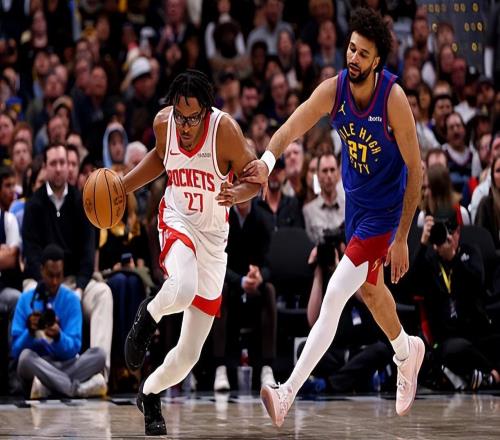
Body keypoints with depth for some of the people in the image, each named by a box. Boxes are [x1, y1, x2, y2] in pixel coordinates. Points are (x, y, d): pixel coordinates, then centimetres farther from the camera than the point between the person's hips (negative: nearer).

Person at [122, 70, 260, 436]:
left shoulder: (225, 129, -20)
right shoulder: (163, 123, -11)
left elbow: (255, 177, -11)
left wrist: (236, 194, -32)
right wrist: (122, 186, 3)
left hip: (213, 236, 0)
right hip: (177, 220, 0)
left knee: (190, 353, 2)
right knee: (183, 289, -39)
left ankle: (150, 394, 32)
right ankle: (148, 316, -4)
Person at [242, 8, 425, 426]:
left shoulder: (394, 98, -26)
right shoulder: (333, 89, -14)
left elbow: (415, 169, -20)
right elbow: (293, 126, -29)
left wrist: (401, 239, -19)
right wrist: (268, 160, -52)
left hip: (385, 208, -6)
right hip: (355, 199, 6)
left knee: (334, 297, -14)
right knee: (370, 288, 25)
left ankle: (288, 394, -15)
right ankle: (407, 352, 53)